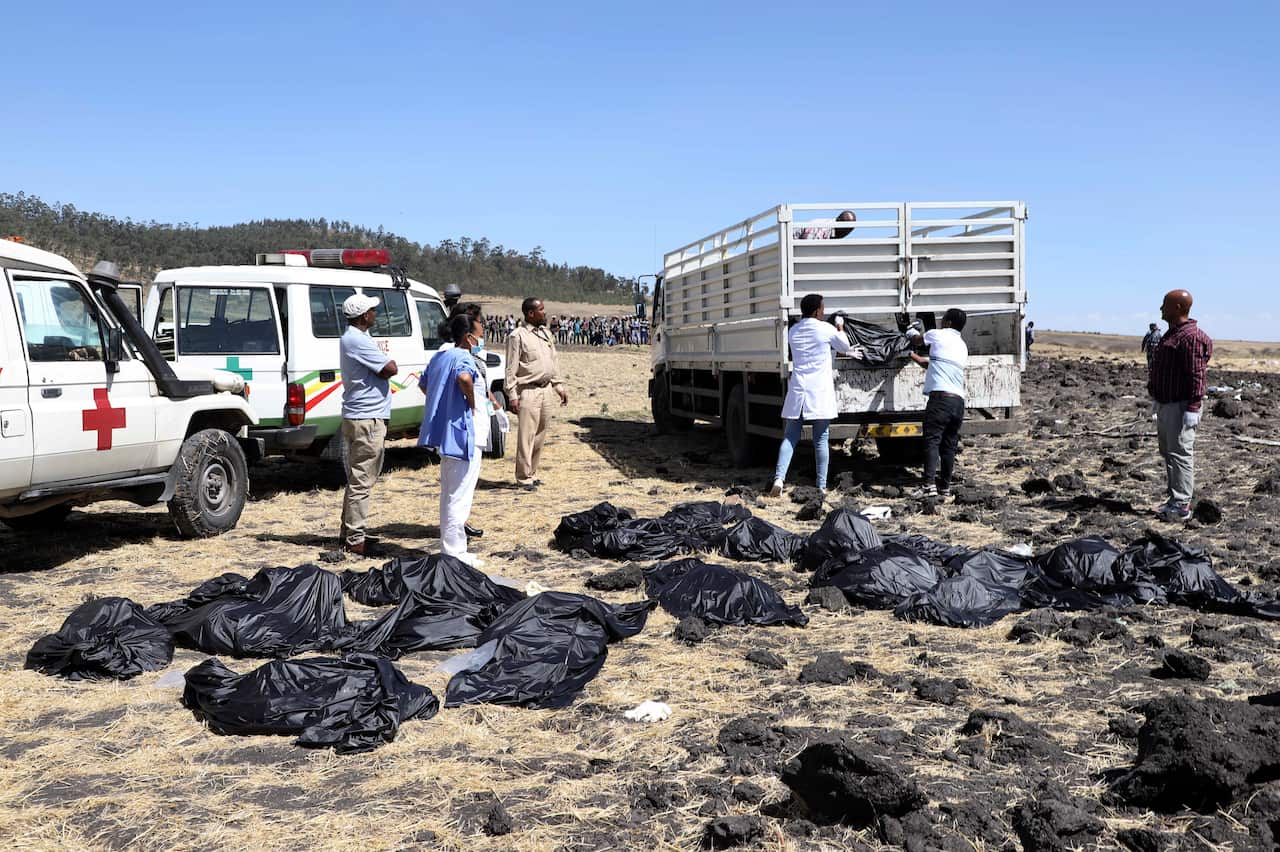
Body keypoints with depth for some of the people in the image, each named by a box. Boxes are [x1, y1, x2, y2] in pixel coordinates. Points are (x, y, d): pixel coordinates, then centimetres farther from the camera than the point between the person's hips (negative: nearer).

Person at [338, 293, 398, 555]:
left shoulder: (352, 337, 17)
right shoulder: (357, 340, -18)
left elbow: (382, 369, 15)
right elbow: (391, 369, -19)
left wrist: (379, 366, -4)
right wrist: (383, 364, -1)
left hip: (358, 418, 11)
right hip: (367, 420, -11)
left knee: (357, 480, 17)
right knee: (362, 482, -7)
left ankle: (348, 533, 25)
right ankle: (355, 540, -3)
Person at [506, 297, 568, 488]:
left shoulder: (546, 333, 14)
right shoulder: (518, 336, -8)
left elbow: (553, 362, 21)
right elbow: (511, 368, -10)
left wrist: (559, 386, 17)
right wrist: (512, 395, -15)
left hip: (546, 389, 7)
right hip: (528, 391, -7)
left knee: (540, 435, 11)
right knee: (526, 435, -6)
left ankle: (532, 472, 21)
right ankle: (524, 477, 1)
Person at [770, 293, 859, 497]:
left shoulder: (792, 331, 9)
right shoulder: (825, 329, -5)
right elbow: (845, 347, 13)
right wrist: (840, 328, 33)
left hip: (797, 391, 3)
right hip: (820, 394, -3)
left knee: (790, 438, 6)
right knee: (821, 440, 4)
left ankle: (779, 478, -11)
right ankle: (822, 486, 7)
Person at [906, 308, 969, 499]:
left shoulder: (939, 335, 3)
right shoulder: (963, 347, 23)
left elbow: (917, 338, 23)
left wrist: (913, 330, 45)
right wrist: (913, 356, 41)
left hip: (940, 398, -7)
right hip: (959, 401, 7)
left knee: (932, 441, -11)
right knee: (949, 446, 9)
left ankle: (929, 485, -21)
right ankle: (945, 487, 13)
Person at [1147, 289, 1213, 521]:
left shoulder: (1190, 336, -17)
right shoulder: (1171, 334, 16)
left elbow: (1196, 376, -21)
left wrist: (1192, 409, -24)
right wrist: (1157, 399, 26)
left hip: (1181, 406, -11)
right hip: (1166, 405, 11)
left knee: (1180, 453, -9)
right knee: (1168, 452, 14)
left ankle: (1182, 505, -6)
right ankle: (1175, 499, 21)